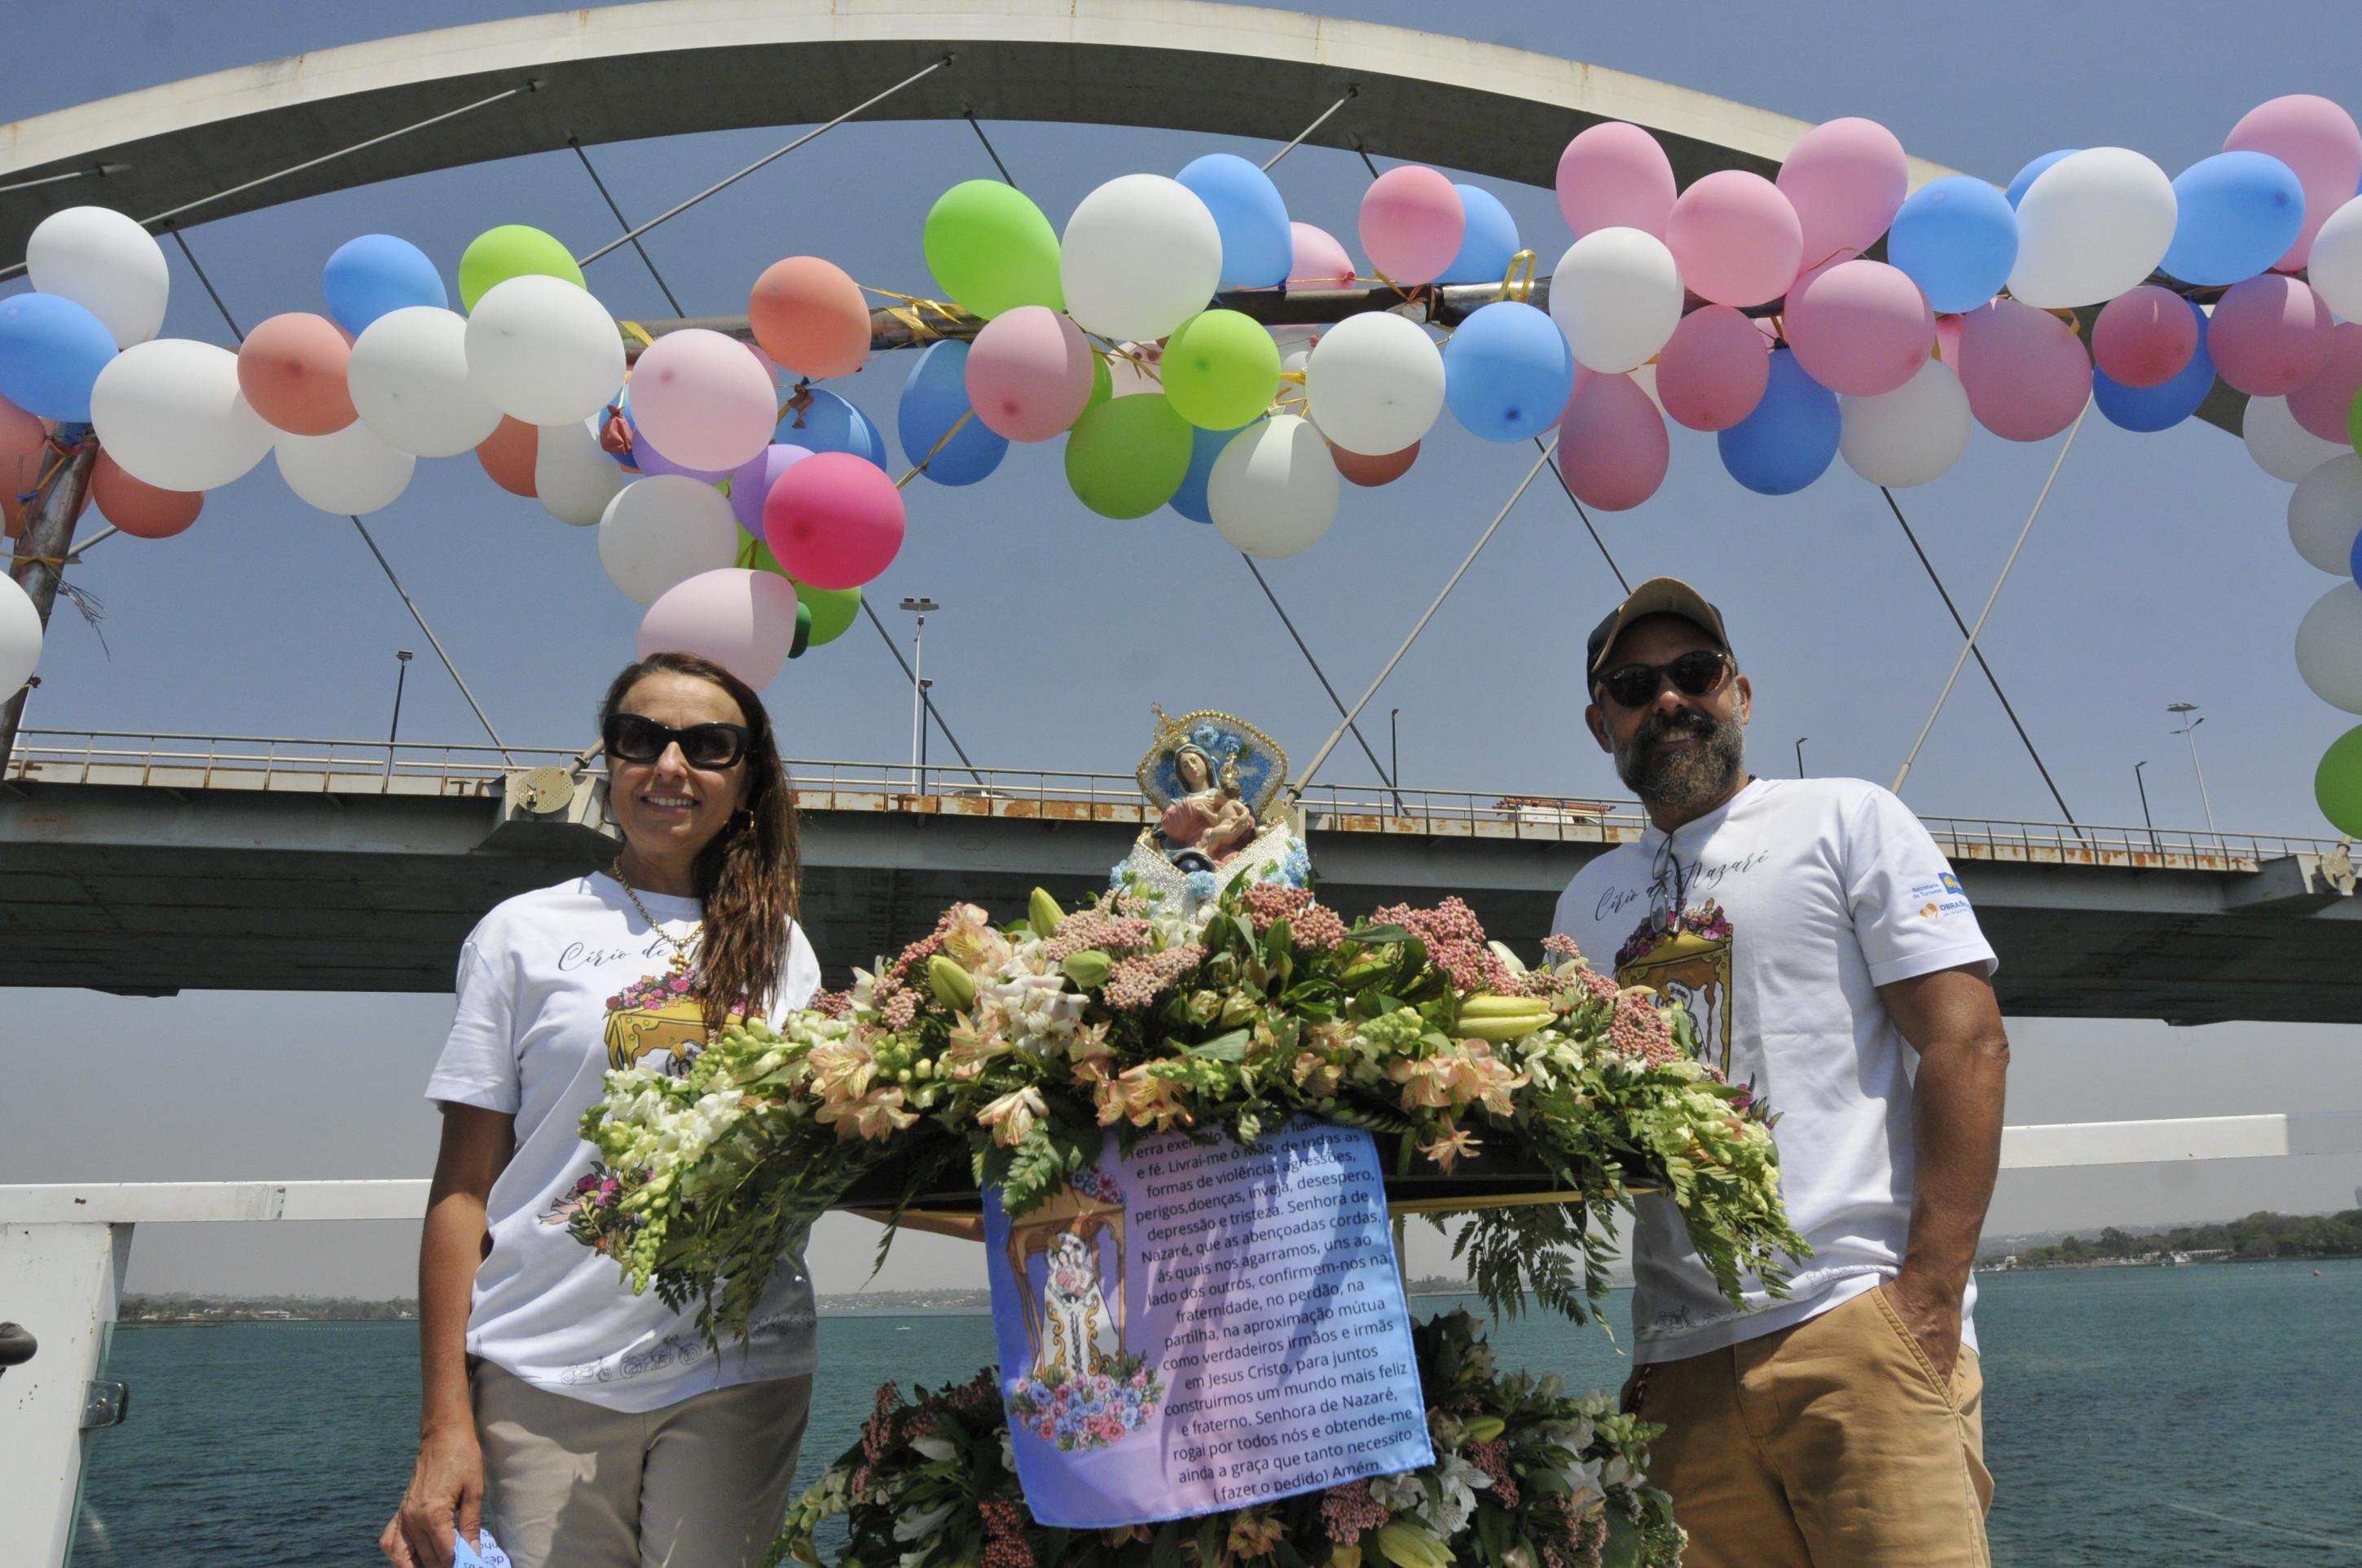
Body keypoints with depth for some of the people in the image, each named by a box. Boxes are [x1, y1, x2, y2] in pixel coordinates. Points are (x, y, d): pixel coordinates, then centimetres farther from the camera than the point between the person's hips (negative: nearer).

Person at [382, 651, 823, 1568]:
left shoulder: (779, 947, 11)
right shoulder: (526, 932, 4)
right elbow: (464, 1189, 2)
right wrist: (445, 1425, -3)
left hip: (740, 1370, 2)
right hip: (546, 1374, -2)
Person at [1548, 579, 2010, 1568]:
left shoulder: (1845, 820, 5)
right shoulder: (1589, 900, 19)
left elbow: (1968, 1044, -3)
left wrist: (1929, 1295, -12)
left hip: (1856, 1324, -4)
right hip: (1679, 1353, 4)